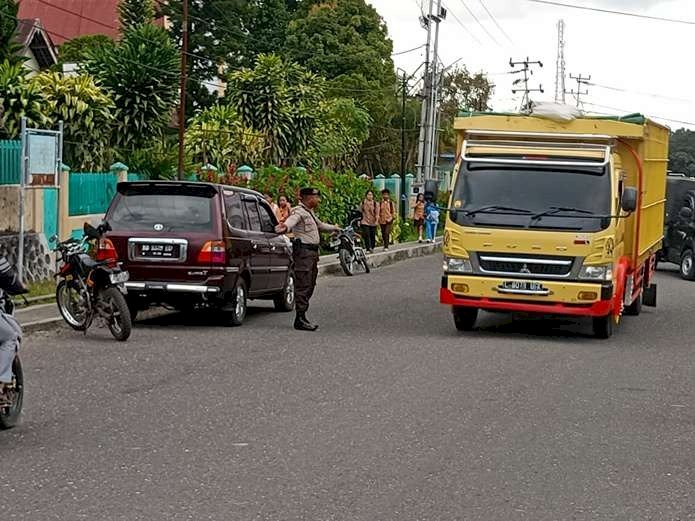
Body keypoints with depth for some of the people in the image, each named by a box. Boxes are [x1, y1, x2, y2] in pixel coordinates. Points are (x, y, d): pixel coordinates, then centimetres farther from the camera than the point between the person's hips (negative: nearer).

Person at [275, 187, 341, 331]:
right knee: (303, 286, -12)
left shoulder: (310, 213, 22)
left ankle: (301, 317, 16)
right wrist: (285, 227, -55)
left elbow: (320, 225, 41)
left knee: (310, 286, 12)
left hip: (313, 252, 10)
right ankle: (300, 319, -12)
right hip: (303, 250, -10)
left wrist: (333, 228, 57)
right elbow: (291, 221, -32)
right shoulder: (298, 211, -10)